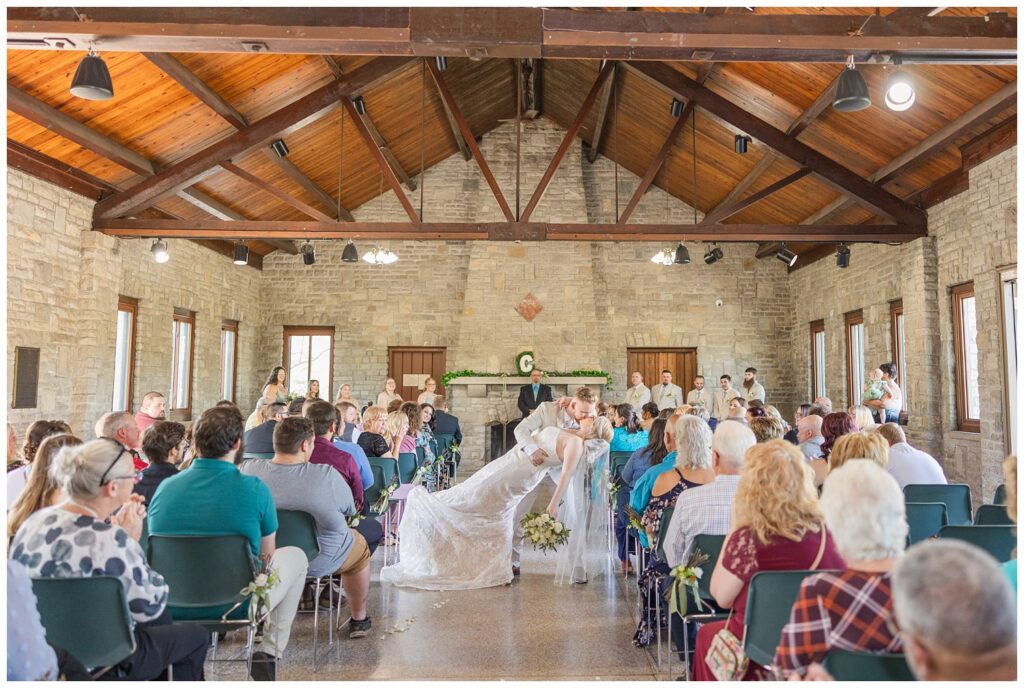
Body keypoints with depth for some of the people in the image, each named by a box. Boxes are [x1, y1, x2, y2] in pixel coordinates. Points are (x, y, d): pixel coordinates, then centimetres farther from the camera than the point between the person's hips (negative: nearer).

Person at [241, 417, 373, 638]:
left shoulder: (248, 470, -16)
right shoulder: (327, 475, -26)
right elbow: (350, 509, -9)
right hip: (319, 561, -3)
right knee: (360, 545, 25)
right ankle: (359, 620, 35)